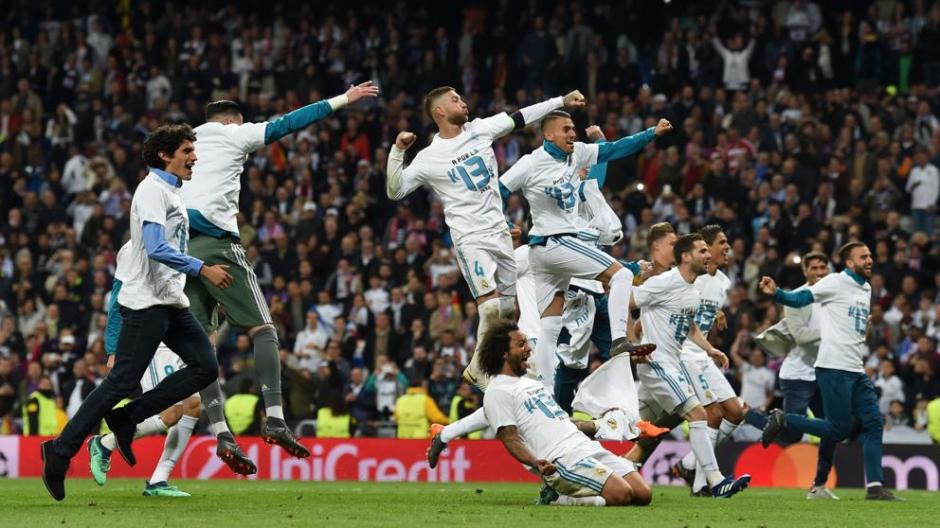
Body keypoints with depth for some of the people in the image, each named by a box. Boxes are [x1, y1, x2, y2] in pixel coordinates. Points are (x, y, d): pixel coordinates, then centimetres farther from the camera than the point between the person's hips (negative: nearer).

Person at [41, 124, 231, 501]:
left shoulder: (171, 193, 18)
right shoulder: (153, 190, -12)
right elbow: (156, 249, -23)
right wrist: (203, 269, -24)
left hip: (171, 302, 10)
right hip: (145, 302, -10)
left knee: (205, 368, 0)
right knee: (122, 382, -10)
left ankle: (126, 418, 3)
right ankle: (61, 451, -3)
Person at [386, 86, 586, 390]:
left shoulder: (480, 130, 5)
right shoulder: (428, 158, -5)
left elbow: (521, 118, 10)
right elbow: (395, 191, -4)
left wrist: (562, 101, 7)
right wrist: (397, 151, -16)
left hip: (499, 231, 6)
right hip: (469, 238, -6)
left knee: (511, 308, 7)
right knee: (491, 305, -18)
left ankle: (478, 370, 20)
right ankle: (479, 372, -4)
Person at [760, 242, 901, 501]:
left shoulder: (866, 289, 18)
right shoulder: (836, 282, -6)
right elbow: (799, 299, -11)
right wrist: (776, 293, -28)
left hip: (856, 371, 8)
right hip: (833, 368, -8)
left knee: (872, 424, 1)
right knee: (840, 429, -10)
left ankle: (875, 486, 2)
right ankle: (781, 420, 6)